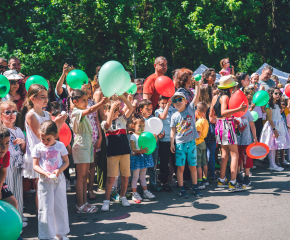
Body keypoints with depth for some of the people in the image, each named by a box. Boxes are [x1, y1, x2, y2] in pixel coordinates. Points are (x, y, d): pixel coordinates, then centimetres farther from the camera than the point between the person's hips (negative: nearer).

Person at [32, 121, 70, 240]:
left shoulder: (60, 146, -1)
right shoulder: (38, 148, -4)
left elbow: (66, 162, 4)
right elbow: (35, 165, -4)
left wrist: (59, 170, -15)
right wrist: (45, 173, -20)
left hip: (59, 180, 2)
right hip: (45, 181, -2)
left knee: (61, 206, 10)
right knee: (46, 208, 1)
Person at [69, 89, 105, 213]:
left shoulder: (82, 112, 17)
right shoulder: (76, 112, -13)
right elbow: (90, 110, -31)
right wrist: (102, 102, -39)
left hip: (87, 145, 9)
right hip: (80, 146, -9)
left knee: (85, 176, 11)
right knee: (81, 176, -5)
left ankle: (84, 202, 16)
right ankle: (80, 205, 0)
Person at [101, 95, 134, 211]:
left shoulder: (122, 119, 10)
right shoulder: (104, 123, 3)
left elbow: (131, 109, -2)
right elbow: (108, 124, -22)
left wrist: (122, 97, -15)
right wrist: (112, 107, -26)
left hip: (125, 151, 3)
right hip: (112, 153, -3)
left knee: (125, 176, 7)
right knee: (111, 177, -5)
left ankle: (122, 197, 26)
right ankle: (106, 200, 4)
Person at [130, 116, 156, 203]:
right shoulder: (133, 136, -8)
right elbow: (133, 149, -16)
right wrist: (140, 151, -32)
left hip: (145, 157, 6)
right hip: (136, 157, -6)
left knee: (143, 176, 16)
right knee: (135, 176, 0)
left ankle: (145, 192, 24)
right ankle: (135, 194, 7)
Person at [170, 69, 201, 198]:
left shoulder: (190, 109, 1)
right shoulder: (174, 116, 2)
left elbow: (197, 96, -7)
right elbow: (173, 130, 5)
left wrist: (197, 84, -13)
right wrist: (171, 143, 1)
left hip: (191, 142, 0)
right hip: (180, 144, 0)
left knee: (193, 166, 9)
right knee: (180, 167, 4)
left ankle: (195, 187, 20)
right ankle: (181, 189, 13)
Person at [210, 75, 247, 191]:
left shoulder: (215, 97, 9)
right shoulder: (225, 97, -15)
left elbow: (212, 114, 15)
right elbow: (223, 112, -29)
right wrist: (239, 109, -34)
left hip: (219, 124, 9)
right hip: (227, 126, -9)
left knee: (225, 154, 17)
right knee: (234, 154, -5)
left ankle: (222, 180, 22)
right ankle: (233, 183, -9)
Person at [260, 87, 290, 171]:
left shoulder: (277, 105, 15)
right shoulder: (269, 105, -10)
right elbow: (269, 118, -14)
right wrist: (274, 129, -18)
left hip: (279, 126, 8)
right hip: (272, 126, -8)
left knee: (275, 146, 7)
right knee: (272, 146, -6)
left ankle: (273, 164, 10)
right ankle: (272, 165, -4)